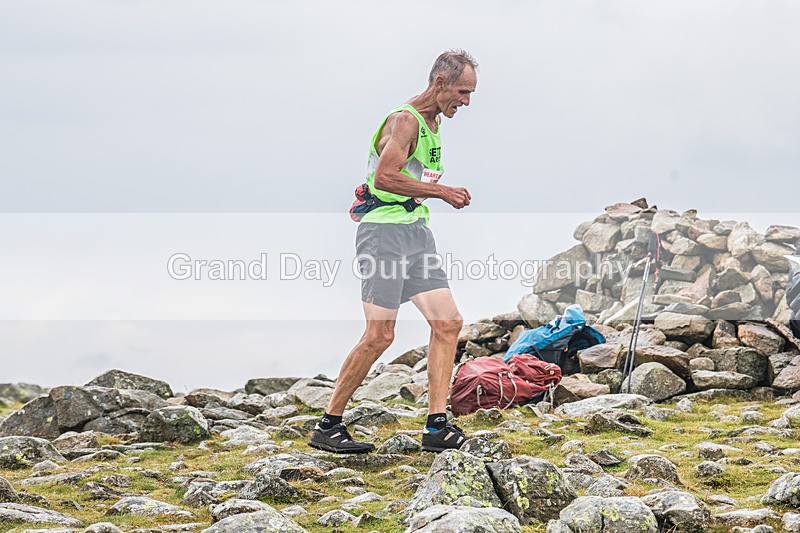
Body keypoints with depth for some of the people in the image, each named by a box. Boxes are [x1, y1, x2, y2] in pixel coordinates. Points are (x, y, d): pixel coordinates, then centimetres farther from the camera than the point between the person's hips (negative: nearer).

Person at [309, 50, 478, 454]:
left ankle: (436, 427, 2)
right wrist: (441, 191, -16)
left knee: (448, 322, 0)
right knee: (379, 336, -11)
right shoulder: (405, 120, -12)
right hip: (384, 232, -10)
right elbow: (384, 177, -24)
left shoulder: (433, 123, 19)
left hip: (417, 232, 10)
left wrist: (446, 193, 10)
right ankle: (328, 426, -1)